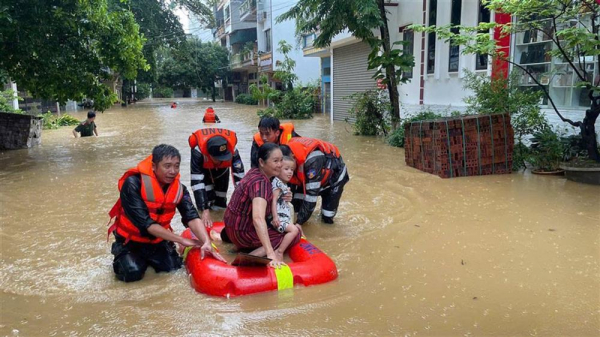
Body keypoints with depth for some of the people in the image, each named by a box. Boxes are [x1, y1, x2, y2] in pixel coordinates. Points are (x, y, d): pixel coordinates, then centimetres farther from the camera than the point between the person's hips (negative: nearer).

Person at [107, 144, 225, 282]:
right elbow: (145, 223, -31)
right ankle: (122, 257, 12)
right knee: (133, 273, -24)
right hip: (131, 241, -4)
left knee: (174, 267, -13)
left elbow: (192, 216, -23)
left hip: (157, 240, 4)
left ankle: (147, 257, 19)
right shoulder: (133, 184, -27)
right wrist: (182, 240, -30)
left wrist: (207, 242, -42)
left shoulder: (178, 188, -12)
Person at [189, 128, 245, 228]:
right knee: (205, 202, -16)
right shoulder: (198, 151, -46)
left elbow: (239, 177, -39)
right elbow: (196, 182, -46)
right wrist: (205, 210, -51)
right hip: (203, 170, -2)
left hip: (222, 170, 2)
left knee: (220, 201, 5)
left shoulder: (232, 150, -42)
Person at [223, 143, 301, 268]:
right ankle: (252, 257, -18)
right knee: (294, 233, -6)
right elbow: (258, 219, -42)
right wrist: (271, 254, -47)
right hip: (242, 233, -9)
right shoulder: (260, 183, -27)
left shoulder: (254, 172, -1)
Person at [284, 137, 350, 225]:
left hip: (335, 174, -6)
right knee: (296, 204, -9)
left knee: (327, 218, -6)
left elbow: (311, 193, -40)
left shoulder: (312, 160, -46)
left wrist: (299, 220, -35)